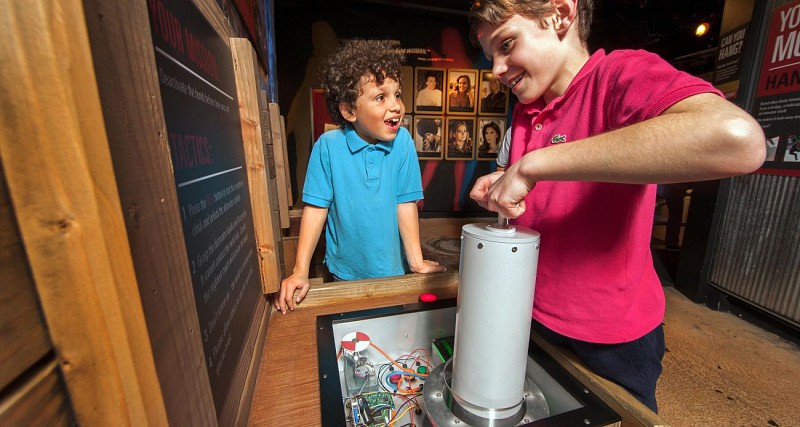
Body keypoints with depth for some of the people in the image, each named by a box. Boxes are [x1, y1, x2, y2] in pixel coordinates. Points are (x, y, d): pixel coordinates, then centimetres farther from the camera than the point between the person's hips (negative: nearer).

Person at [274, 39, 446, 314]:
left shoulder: (402, 141, -12)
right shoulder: (328, 146, -15)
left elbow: (406, 204, -10)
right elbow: (316, 208, -12)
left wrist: (417, 261, -8)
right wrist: (300, 272, -12)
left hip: (394, 271, 1)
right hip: (344, 274, 0)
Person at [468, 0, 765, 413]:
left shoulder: (620, 74, -17)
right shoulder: (523, 112, 3)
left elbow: (737, 138, -37)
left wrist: (533, 165, -35)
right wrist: (499, 187, -5)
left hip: (611, 341, -6)